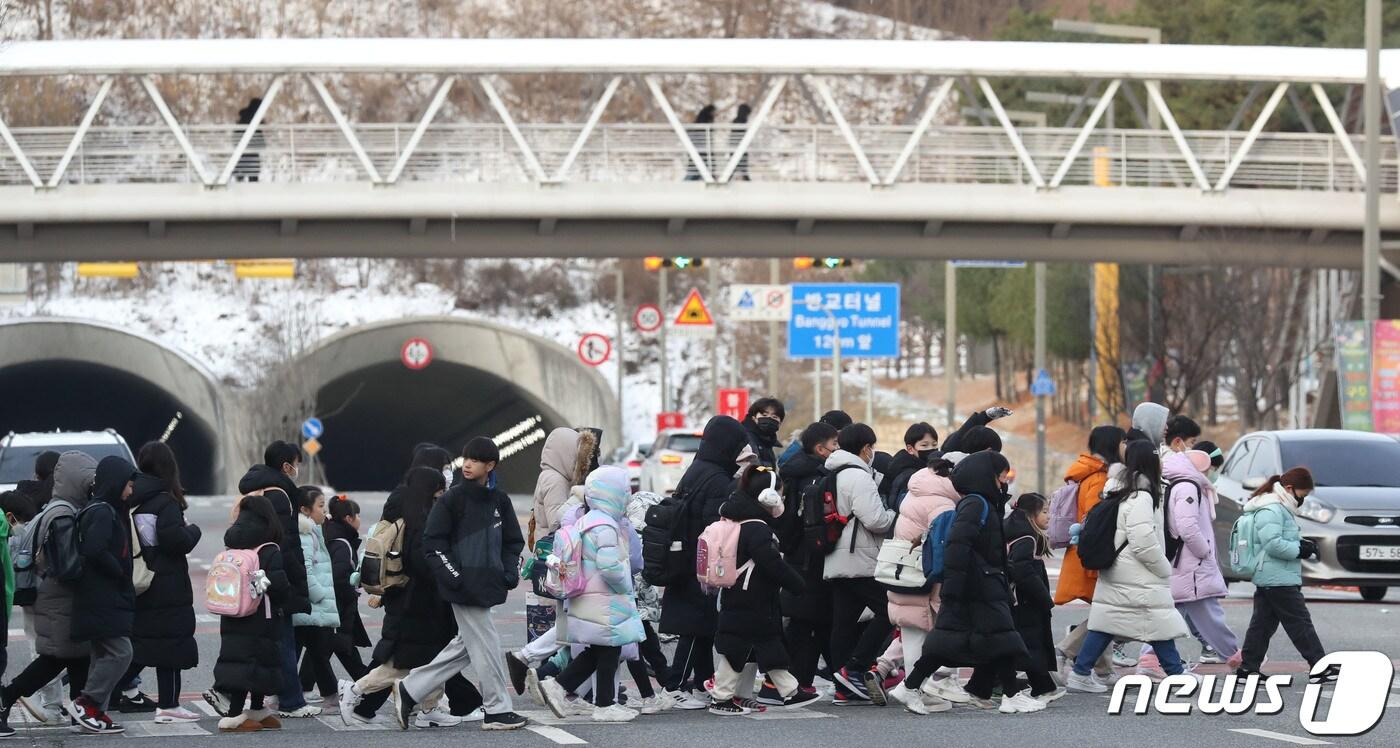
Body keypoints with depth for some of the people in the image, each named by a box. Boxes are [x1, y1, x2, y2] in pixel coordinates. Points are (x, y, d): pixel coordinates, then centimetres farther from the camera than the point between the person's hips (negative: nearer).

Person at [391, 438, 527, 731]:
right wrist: (454, 577, -15)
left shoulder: (499, 501, 10)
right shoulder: (452, 499, -8)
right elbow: (433, 541, -9)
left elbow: (513, 541, 19)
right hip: (465, 586, -7)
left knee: (465, 646, 12)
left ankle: (409, 690, 19)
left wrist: (510, 573, 4)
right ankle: (497, 711, 6)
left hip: (489, 585, 7)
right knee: (485, 644, -4)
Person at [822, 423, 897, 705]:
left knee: (843, 622, 7)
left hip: (835, 562, 10)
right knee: (887, 611, -5)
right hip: (860, 561, -10)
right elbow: (875, 519, -19)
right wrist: (896, 515, -1)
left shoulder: (834, 476, 18)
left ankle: (844, 687, 6)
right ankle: (854, 669, -11)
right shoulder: (858, 477, -13)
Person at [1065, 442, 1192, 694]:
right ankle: (1177, 675, 5)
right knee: (1161, 625, 0)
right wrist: (1165, 570, -10)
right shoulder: (1140, 498, -18)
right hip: (1139, 579, -9)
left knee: (1106, 624, 9)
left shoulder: (1119, 495, 12)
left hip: (1115, 574, 9)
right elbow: (1144, 543, -22)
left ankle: (1080, 674, 6)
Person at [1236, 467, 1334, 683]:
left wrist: (1301, 544, 9)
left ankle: (1248, 667, 13)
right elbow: (1273, 544, -25)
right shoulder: (1271, 510, -17)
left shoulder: (1280, 509, 18)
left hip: (1267, 580, 11)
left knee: (1263, 623, 11)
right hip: (1278, 579, -11)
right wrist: (1300, 550, -16)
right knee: (1300, 623, -7)